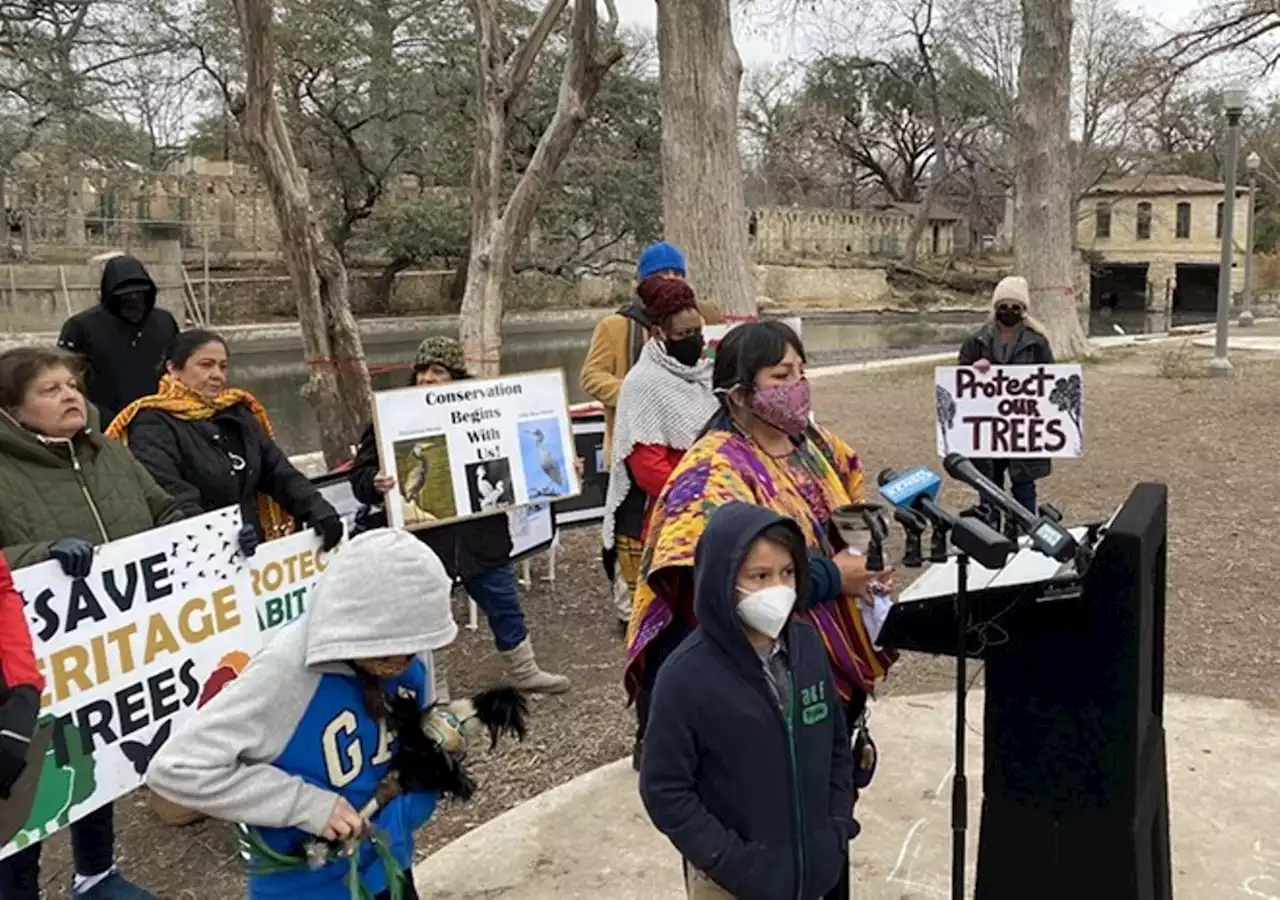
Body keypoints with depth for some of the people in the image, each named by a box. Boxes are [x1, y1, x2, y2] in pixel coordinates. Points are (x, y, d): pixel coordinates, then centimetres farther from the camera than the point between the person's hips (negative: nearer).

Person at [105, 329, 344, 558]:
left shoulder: (237, 414, 18)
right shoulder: (153, 425, -3)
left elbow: (278, 471, 13)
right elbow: (167, 494, -18)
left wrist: (317, 510, -3)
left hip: (251, 550, 5)